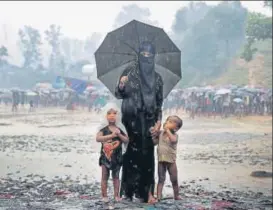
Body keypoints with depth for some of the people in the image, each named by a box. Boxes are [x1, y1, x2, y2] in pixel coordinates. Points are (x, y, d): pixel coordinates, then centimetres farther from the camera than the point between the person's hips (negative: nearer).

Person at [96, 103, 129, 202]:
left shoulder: (120, 130, 3)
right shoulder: (104, 130, -6)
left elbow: (127, 140, 1)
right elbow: (98, 138, -20)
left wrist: (119, 135, -17)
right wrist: (111, 135, -25)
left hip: (117, 156, 3)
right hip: (105, 156, -3)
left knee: (116, 176, 11)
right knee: (105, 177, 1)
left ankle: (116, 195, 16)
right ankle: (104, 196, 6)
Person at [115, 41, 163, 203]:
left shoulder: (157, 78, 9)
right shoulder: (129, 72, 0)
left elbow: (159, 103, 11)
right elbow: (119, 95, -2)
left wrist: (158, 122, -2)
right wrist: (121, 86, -24)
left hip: (148, 121, 3)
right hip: (131, 119, -3)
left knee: (147, 156, 1)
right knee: (131, 154, -6)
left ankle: (148, 192, 6)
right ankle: (129, 190, 0)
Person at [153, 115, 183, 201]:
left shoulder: (174, 135, -8)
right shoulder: (161, 133, 6)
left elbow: (173, 140, -31)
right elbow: (154, 142, 7)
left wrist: (168, 130, -24)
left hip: (171, 160, -3)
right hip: (161, 160, 3)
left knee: (174, 180, 7)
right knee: (161, 179, 3)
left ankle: (176, 195, 22)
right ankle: (158, 196, 1)